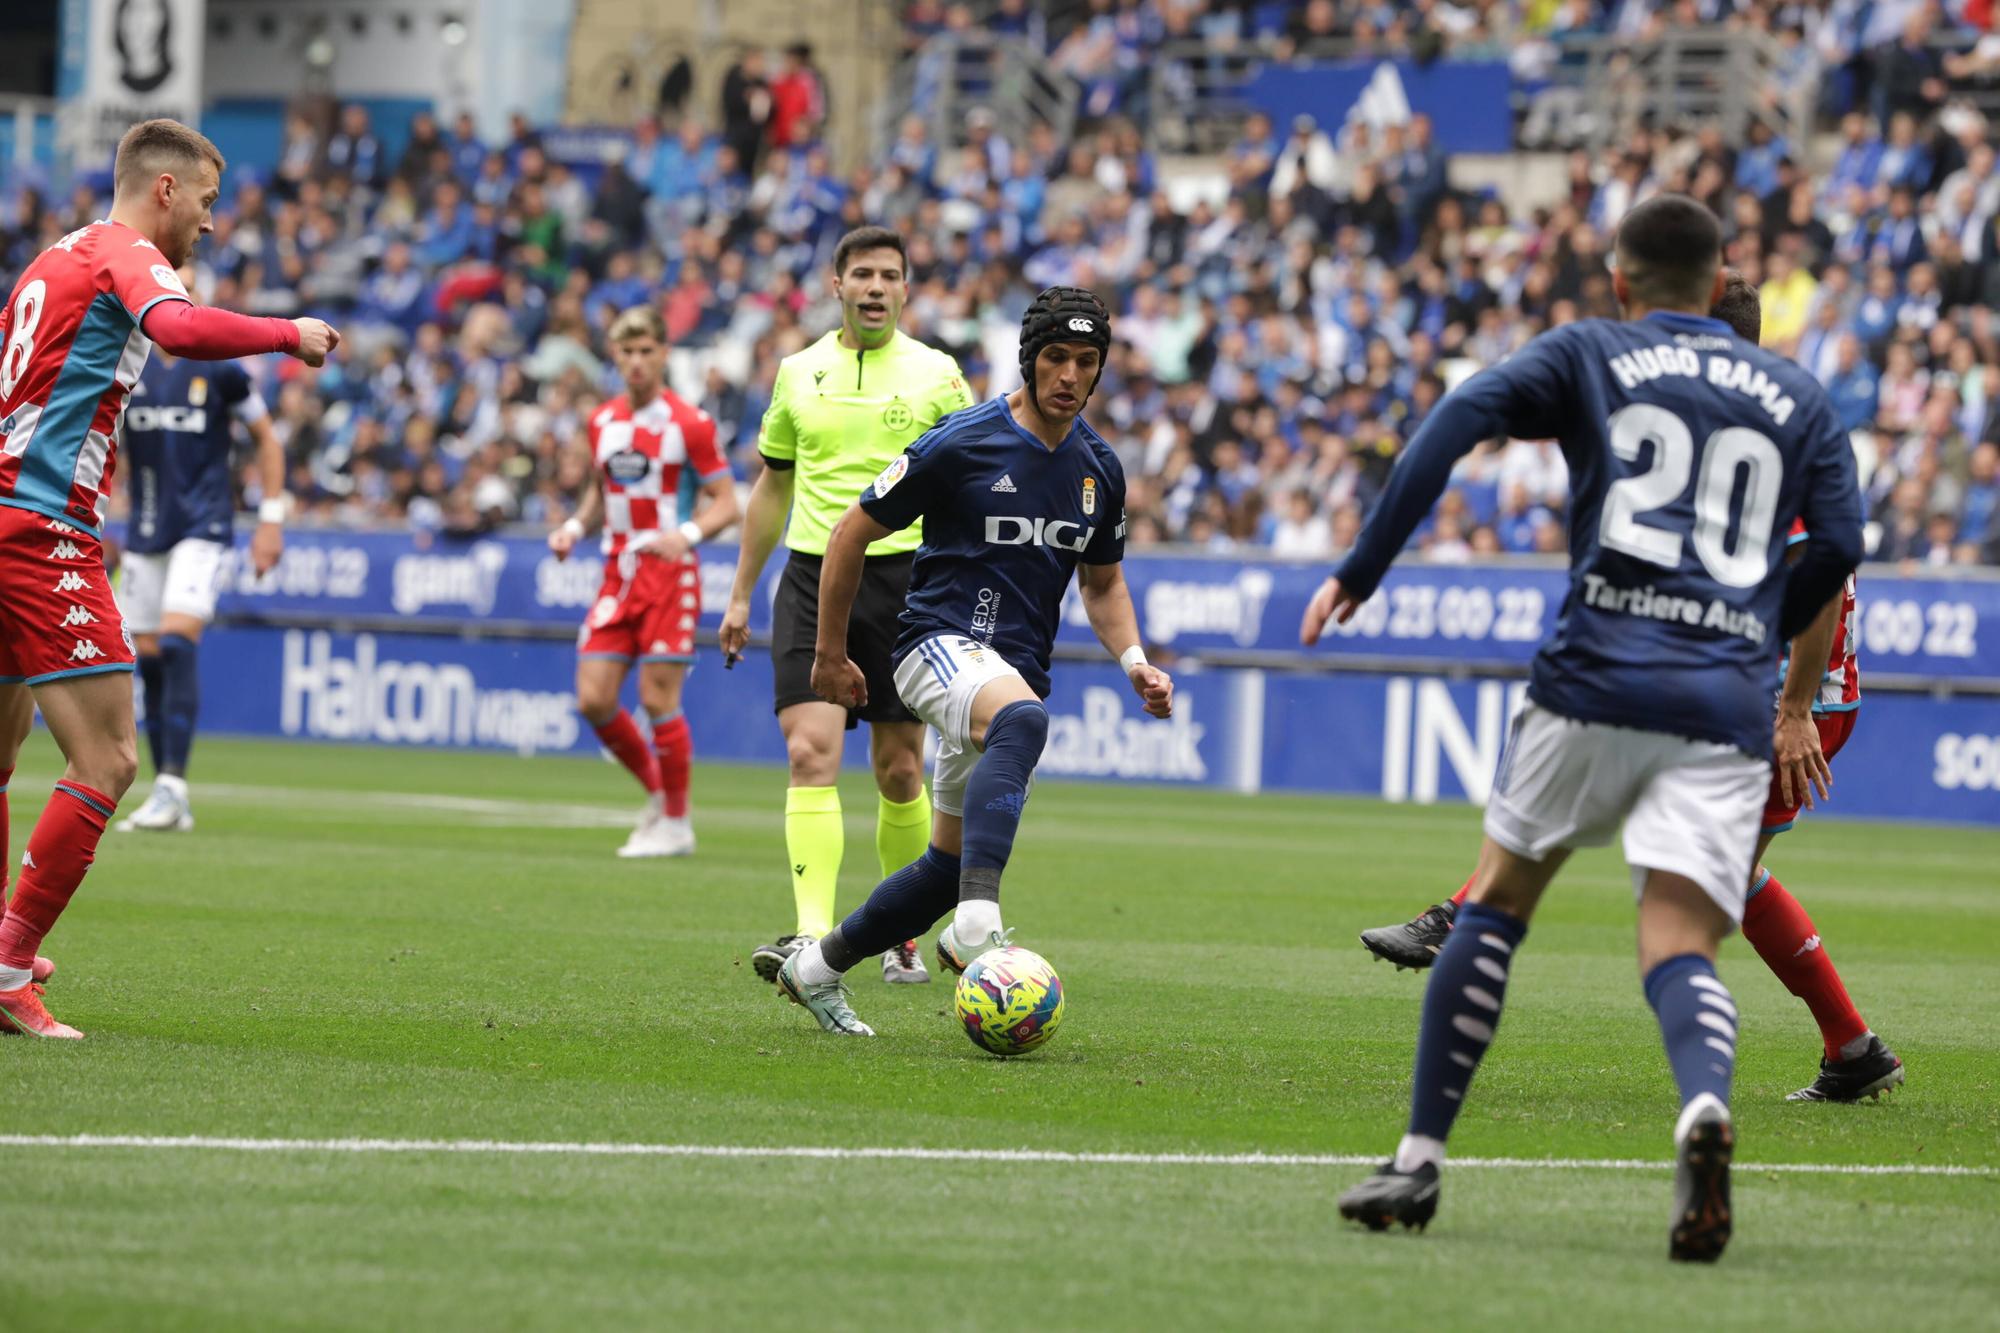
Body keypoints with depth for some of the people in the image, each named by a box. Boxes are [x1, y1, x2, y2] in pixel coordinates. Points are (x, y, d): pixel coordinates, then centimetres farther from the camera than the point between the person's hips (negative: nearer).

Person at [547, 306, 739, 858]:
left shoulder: (689, 423, -7)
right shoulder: (603, 422, 10)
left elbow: (726, 502, -6)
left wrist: (688, 534, -24)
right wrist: (576, 527, 5)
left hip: (670, 574, -6)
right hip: (618, 575, 6)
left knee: (658, 699, -8)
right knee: (594, 699, -2)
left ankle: (676, 824, 6)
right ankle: (656, 791, 20)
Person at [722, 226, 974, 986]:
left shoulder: (935, 375, 2)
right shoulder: (799, 373, 9)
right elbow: (773, 486, 18)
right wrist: (740, 594, 17)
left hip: (902, 576, -1)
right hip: (811, 577, 1)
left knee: (899, 770, 5)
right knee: (811, 754, -14)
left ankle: (900, 932, 22)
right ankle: (812, 935, -22)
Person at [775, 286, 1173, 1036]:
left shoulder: (1098, 468, 9)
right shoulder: (961, 445, -9)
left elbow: (1102, 583, 22)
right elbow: (853, 532, -1)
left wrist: (1135, 662, 3)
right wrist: (830, 655, 3)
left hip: (1017, 675, 7)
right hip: (941, 644, -7)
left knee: (951, 866, 8)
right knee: (1023, 718, -40)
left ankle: (816, 968, 30)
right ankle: (977, 923, -53)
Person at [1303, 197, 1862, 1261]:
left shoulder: (1587, 355, 13)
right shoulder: (1797, 398, 19)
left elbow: (1460, 420, -2)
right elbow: (1838, 543, 10)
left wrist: (1359, 573, -2)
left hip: (1597, 680, -1)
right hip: (1728, 704, 1)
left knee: (1496, 904, 16)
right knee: (1680, 951, -3)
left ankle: (1419, 1160, 14)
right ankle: (1705, 1105, -37)